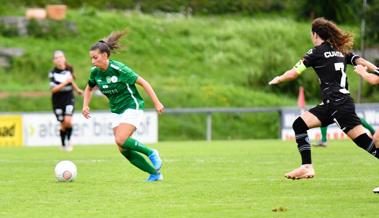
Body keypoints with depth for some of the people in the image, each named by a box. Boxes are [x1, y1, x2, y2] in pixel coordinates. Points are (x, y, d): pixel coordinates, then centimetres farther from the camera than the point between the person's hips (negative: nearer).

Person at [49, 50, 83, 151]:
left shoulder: (69, 69, 0)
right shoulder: (52, 73, -10)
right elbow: (53, 89, -18)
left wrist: (77, 90, 26)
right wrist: (65, 83, -26)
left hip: (69, 98, 1)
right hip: (58, 100, -1)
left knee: (68, 121, -18)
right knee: (63, 124, 2)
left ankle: (69, 140, 5)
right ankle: (63, 145, 22)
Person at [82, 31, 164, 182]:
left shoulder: (118, 69, -20)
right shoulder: (95, 73, -2)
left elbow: (143, 83, -15)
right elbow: (89, 89, 20)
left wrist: (157, 103, -15)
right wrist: (85, 106, 3)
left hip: (132, 107, -7)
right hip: (116, 111, 7)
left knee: (121, 140, -26)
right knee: (123, 150, -3)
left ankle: (151, 153, -4)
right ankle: (155, 173, 8)